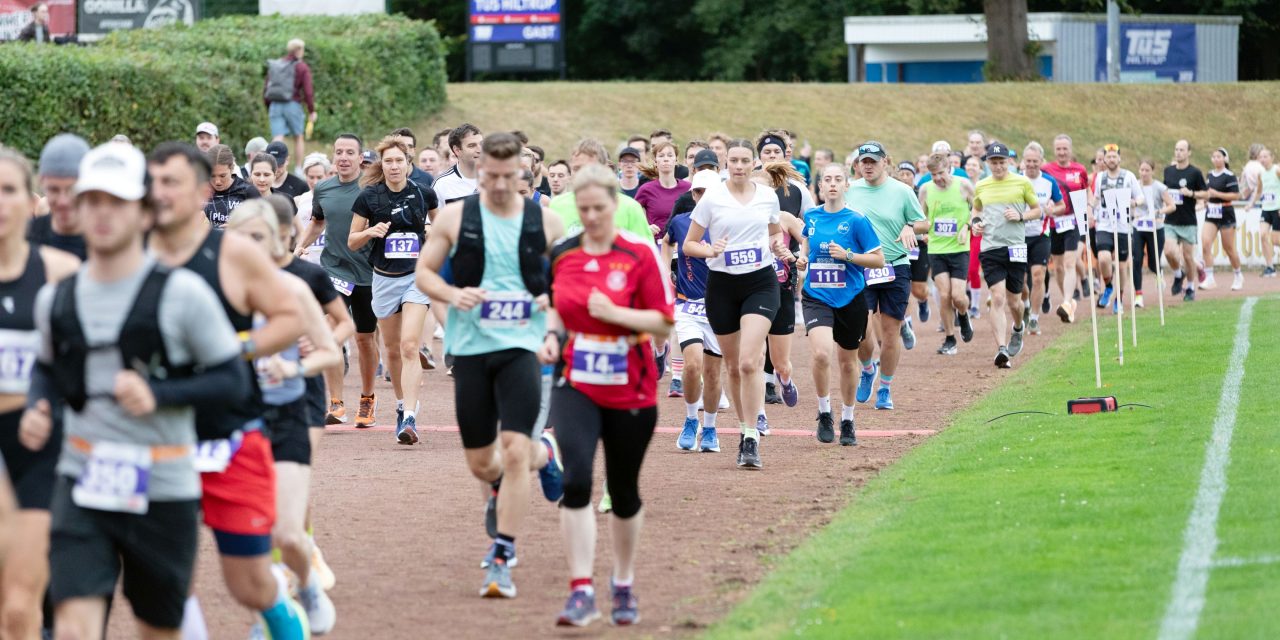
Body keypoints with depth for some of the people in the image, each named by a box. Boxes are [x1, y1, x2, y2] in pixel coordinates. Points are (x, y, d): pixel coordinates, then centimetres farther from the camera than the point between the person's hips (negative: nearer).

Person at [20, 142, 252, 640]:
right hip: (82, 485, 2)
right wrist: (36, 411, 3)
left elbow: (235, 381, -5)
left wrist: (157, 394, -19)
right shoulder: (56, 299, 6)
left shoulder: (181, 293, -7)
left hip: (164, 491, -2)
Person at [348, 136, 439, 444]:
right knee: (392, 350, 12)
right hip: (384, 277, 2)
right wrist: (371, 231, -16)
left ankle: (410, 418, -21)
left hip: (417, 275, -2)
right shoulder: (369, 197, -4)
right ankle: (401, 405, 33)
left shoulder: (424, 193, -3)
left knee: (409, 346, -16)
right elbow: (352, 242, 2)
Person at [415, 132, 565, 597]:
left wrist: (554, 298, -9)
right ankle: (543, 453, 44)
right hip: (470, 348, 2)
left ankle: (501, 560, -7)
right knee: (480, 463, 8)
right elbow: (423, 271, 7)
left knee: (514, 451, -16)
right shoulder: (455, 218, 1)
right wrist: (452, 294, -13)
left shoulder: (544, 223, 2)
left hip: (521, 346, -2)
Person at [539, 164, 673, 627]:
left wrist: (614, 313, -21)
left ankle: (623, 586, 33)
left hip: (630, 392, -2)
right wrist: (551, 336, 2)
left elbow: (664, 323, -8)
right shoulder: (563, 254, 5)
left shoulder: (640, 254, -7)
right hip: (576, 385, 2)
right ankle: (582, 592, -18)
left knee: (624, 493, 10)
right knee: (576, 479, -19)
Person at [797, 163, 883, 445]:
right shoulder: (810, 217, 3)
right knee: (821, 353, -22)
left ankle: (847, 421, 32)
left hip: (850, 298, -1)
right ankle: (824, 414, -2)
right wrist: (802, 256, 6)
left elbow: (879, 260, -6)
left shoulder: (856, 220, -7)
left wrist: (847, 255, -18)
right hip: (817, 297, 1)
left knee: (847, 361, 12)